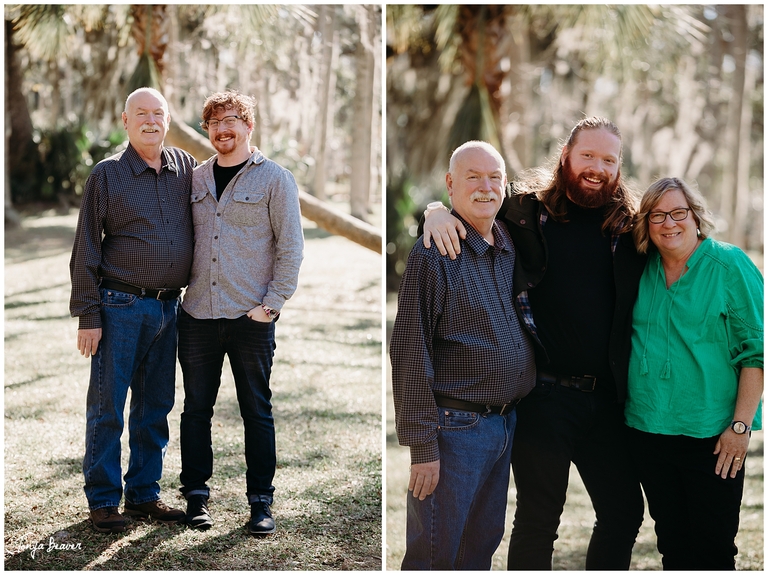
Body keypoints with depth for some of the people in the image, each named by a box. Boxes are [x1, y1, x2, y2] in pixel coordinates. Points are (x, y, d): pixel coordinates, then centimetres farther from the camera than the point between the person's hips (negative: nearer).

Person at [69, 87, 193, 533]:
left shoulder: (186, 168, 8)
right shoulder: (107, 174, -2)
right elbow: (86, 250, -3)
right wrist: (87, 315, -8)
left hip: (168, 307, 4)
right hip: (121, 307, -4)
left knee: (156, 405, 11)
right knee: (107, 407, 0)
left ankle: (145, 494, 21)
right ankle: (103, 500, 10)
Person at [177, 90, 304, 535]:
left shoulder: (275, 178, -1)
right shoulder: (197, 179, 11)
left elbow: (291, 247, -3)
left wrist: (272, 304, -9)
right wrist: (177, 290, 8)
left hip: (251, 317, -4)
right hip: (198, 314, 4)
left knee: (257, 411, 4)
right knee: (197, 407, 8)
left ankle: (261, 501, 12)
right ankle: (197, 494, 19)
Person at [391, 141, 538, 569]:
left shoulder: (511, 248, 9)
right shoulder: (434, 254, -13)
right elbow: (410, 354, -16)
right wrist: (422, 445, -17)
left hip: (506, 422, 7)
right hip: (456, 428, -7)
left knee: (482, 547, 17)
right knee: (437, 554, 1)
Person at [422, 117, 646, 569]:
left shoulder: (629, 225, 6)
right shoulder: (525, 208, -1)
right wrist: (438, 209, -14)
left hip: (605, 394, 4)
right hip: (544, 391, -3)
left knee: (625, 513, 12)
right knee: (538, 521, 7)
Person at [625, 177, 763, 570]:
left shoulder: (729, 265, -7)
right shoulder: (643, 270, 8)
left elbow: (755, 349, -9)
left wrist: (741, 424, -14)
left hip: (711, 434, -5)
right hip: (648, 429, 5)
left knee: (712, 550, 0)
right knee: (672, 545, 14)